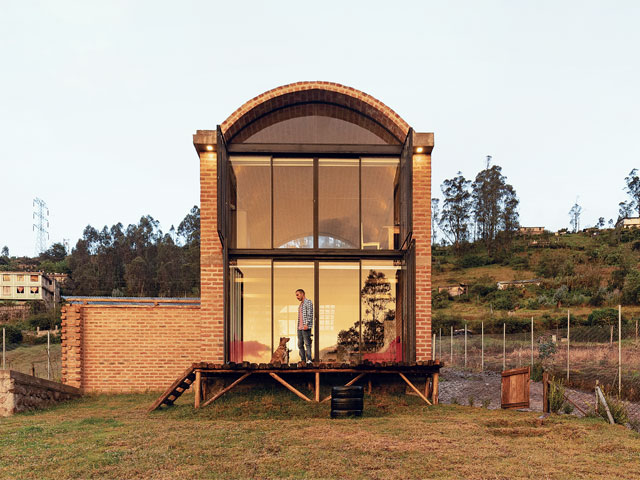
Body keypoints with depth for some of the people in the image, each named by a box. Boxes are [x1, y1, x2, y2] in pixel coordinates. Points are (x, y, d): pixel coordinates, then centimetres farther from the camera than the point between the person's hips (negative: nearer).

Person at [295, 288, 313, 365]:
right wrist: (298, 326, 17)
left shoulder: (308, 302, -3)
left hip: (306, 327, -9)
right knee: (300, 344, 6)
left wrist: (307, 324, -23)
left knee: (307, 343, -11)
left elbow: (310, 314, -14)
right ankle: (303, 360, 9)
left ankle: (309, 360, -14)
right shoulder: (301, 304, 23)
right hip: (300, 328, 9)